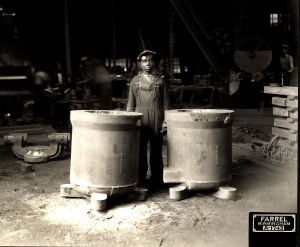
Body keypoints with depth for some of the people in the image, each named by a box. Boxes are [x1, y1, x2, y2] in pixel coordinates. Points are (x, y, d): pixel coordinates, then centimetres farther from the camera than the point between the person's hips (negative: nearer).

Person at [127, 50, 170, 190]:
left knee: (156, 150, 5)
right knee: (140, 150, 1)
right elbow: (131, 103, 8)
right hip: (140, 119, 0)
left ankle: (156, 179, 14)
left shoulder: (160, 80, 8)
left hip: (157, 120, 0)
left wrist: (165, 120, -2)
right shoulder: (135, 80, 8)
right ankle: (141, 179, 11)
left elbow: (165, 103, 6)